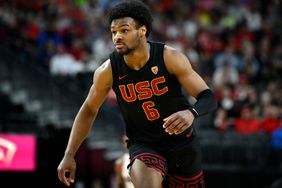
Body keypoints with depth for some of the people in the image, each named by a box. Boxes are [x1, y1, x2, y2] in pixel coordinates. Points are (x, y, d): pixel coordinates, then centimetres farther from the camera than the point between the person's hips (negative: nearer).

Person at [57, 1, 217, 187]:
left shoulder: (170, 58, -20)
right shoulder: (108, 71, -16)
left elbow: (208, 97, -20)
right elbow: (88, 110, 1)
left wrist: (191, 113, -44)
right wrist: (69, 156, -3)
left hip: (182, 142, 1)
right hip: (143, 145, -1)